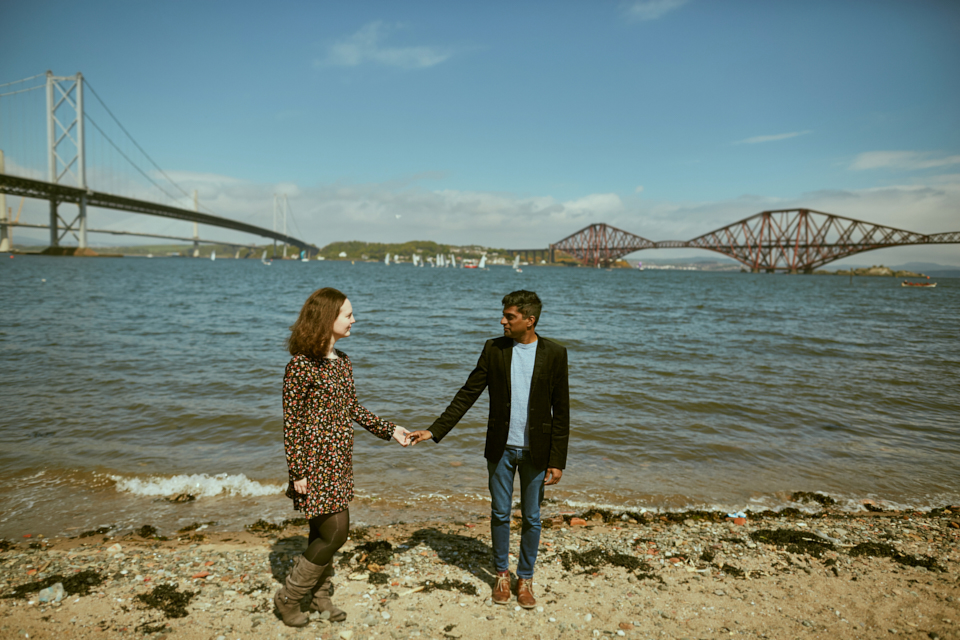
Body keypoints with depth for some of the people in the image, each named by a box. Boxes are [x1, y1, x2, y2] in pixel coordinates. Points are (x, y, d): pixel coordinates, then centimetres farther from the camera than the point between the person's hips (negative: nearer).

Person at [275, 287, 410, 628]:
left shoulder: (342, 361, 8)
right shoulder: (301, 365, -16)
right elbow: (291, 421, -14)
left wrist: (389, 429, 11)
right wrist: (297, 472, -14)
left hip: (339, 460, 7)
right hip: (315, 461, -7)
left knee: (323, 530, 16)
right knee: (335, 530, -5)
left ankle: (320, 595, 33)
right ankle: (288, 597, 16)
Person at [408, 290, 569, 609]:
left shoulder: (554, 354, -7)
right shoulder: (494, 349, -2)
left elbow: (561, 411, -4)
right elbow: (467, 394, 0)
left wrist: (557, 461, -6)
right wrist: (434, 430, -6)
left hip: (536, 451, -1)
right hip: (501, 449, 1)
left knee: (531, 518, 10)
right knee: (499, 514, 12)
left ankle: (525, 578, 30)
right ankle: (502, 574, 33)